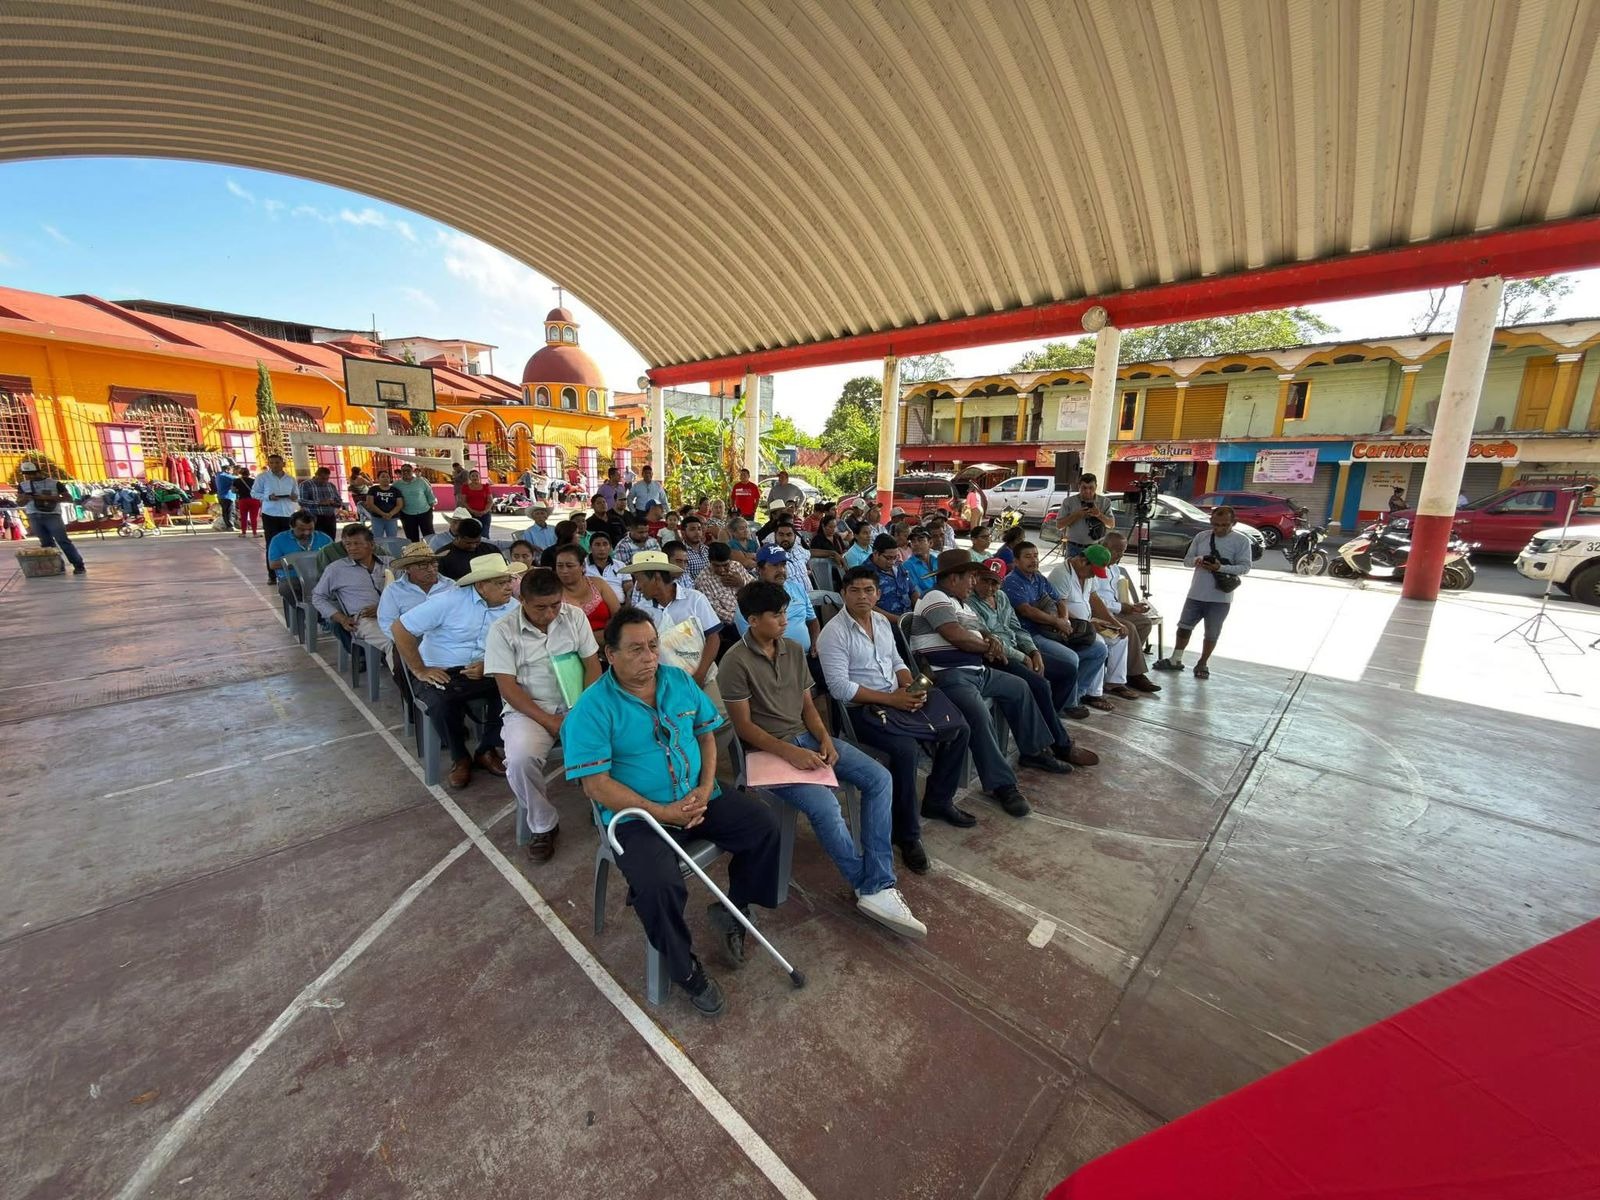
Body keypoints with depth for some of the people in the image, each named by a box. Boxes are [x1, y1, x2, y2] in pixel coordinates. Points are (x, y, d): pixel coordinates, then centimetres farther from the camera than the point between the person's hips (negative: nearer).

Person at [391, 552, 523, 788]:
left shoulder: (514, 608, -4)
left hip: (485, 671, 3)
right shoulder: (449, 600, -15)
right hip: (441, 671, -3)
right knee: (441, 703, -33)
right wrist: (420, 670, -13)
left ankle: (487, 749, 0)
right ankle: (460, 758, -3)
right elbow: (400, 628, -12)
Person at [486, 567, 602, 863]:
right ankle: (543, 826, -4)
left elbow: (593, 665, 1)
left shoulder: (575, 617, 0)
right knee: (520, 759, -30)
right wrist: (551, 722, -18)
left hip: (576, 705, 2)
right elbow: (508, 688, -10)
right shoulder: (503, 630, -7)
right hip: (528, 709, -1)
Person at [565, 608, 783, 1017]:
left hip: (699, 798, 5)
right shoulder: (593, 707, -15)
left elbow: (706, 734, 9)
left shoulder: (680, 680, 2)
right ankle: (685, 968, 2)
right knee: (660, 886, -29)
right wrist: (663, 813, -21)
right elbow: (596, 785, -17)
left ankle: (733, 909, 16)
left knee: (764, 825, -9)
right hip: (638, 816, -5)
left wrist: (706, 787, -8)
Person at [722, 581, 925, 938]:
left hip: (807, 737, 7)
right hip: (768, 749, -7)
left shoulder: (794, 650, 7)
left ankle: (877, 889, -12)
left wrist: (825, 739, -7)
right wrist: (788, 751, -22)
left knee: (879, 778, -11)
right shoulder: (736, 661, -13)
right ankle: (870, 886, -5)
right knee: (825, 806, -30)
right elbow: (744, 725, -12)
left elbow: (808, 704, 11)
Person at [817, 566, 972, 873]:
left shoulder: (882, 620, 11)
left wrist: (911, 688, -4)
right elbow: (839, 687, -19)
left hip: (898, 697, 8)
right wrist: (890, 699, -21)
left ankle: (937, 801, 20)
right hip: (862, 709, -8)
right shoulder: (833, 633, -13)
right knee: (907, 750, -31)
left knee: (959, 728, 1)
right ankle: (907, 835, -10)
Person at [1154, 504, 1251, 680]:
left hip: (1221, 598, -3)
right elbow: (1186, 560, 9)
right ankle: (1175, 660, 22)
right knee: (1184, 627, 10)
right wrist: (1196, 560, -15)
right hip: (1196, 594, 3)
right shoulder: (1201, 536, 6)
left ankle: (1202, 664, 22)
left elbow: (1245, 567, -10)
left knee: (1211, 634, 7)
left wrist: (1221, 568, -25)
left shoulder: (1241, 541, -5)